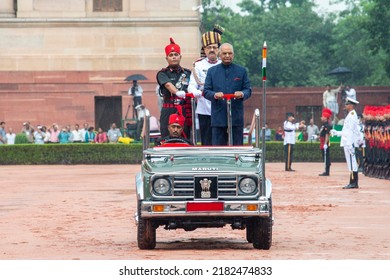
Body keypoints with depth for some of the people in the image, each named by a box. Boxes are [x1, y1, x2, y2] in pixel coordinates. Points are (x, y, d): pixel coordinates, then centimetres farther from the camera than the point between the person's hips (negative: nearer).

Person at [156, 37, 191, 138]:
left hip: (185, 111, 2)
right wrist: (178, 92, -34)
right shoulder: (162, 74, 5)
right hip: (169, 111, -2)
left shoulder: (187, 73, 15)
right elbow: (168, 85, -14)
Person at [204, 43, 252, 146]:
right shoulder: (212, 71, 11)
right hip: (218, 117, 0)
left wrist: (242, 94, -17)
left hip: (236, 117, 0)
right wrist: (214, 95, -18)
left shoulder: (241, 71, 10)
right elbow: (206, 91, 5)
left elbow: (248, 90, 7)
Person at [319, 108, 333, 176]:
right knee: (325, 158, 12)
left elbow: (327, 135, -20)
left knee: (326, 158, -7)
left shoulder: (327, 125, -15)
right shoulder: (324, 125, 16)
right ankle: (326, 172, 17)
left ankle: (326, 172, -6)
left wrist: (325, 144, -23)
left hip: (325, 145, -10)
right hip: (323, 144, 10)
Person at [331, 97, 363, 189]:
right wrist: (336, 132, 28)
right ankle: (353, 183, 13)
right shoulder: (350, 115, 18)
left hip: (349, 143, -10)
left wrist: (349, 144, -24)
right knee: (351, 163, 11)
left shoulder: (352, 116, -13)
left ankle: (353, 183, -9)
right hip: (348, 143, 10)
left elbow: (350, 131, -19)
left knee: (351, 163, -9)